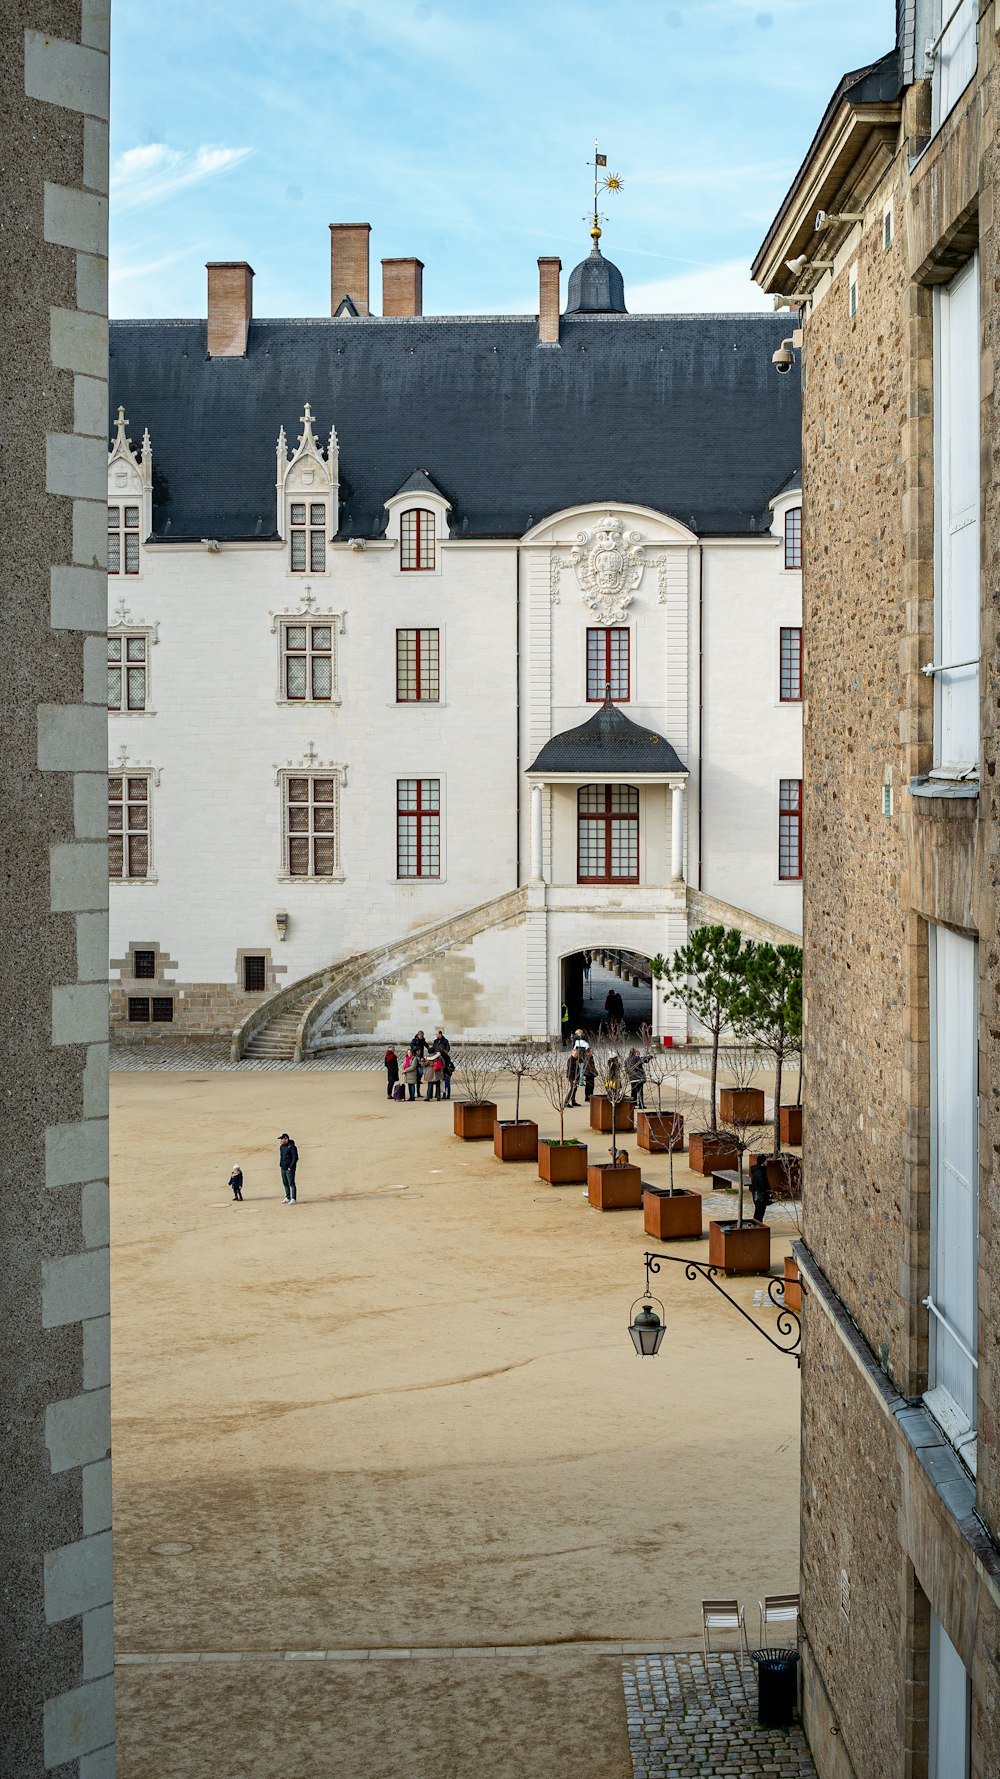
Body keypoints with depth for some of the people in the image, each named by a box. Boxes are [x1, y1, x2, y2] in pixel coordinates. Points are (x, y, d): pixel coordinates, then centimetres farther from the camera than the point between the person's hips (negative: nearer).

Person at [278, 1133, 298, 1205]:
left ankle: (293, 1199, -7)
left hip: (289, 1169, -9)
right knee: (285, 1183, 13)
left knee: (291, 1183, -8)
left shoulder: (291, 1147, -15)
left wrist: (290, 1167, -18)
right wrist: (280, 1165, 13)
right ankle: (287, 1198, 23)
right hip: (283, 1168, 9)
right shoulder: (282, 1147, 11)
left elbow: (295, 1158, -17)